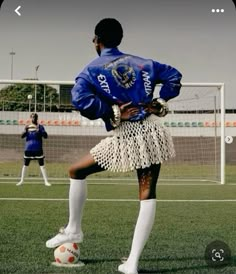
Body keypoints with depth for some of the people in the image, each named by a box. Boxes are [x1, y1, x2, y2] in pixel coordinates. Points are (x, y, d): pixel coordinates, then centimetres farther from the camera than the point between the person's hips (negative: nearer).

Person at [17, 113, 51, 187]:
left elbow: (45, 136, -12)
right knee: (25, 165, 8)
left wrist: (39, 130, -28)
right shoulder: (27, 127, 7)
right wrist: (25, 131, -24)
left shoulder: (40, 127, -1)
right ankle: (21, 180, 18)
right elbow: (22, 136, -4)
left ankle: (46, 181, 2)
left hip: (38, 149, -2)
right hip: (28, 149, 2)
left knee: (42, 165, -3)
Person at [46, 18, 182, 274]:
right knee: (147, 195, 6)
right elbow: (173, 76, 13)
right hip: (152, 132, 4)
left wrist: (114, 113, -9)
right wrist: (159, 103, 11)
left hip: (124, 137, -3)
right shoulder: (141, 63, 14)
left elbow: (81, 99, -17)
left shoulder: (92, 69, 2)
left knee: (76, 171, 19)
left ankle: (73, 230, 31)